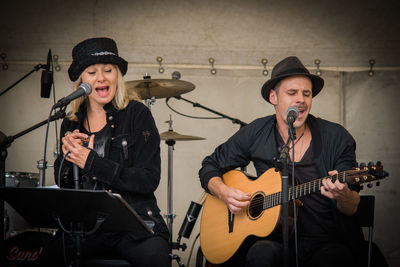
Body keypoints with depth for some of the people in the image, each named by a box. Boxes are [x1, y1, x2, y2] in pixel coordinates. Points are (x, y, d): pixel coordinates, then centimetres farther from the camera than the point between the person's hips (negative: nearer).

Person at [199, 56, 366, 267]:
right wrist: (224, 193, -6)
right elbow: (210, 167, 15)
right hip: (275, 238, 0)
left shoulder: (337, 137, 1)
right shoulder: (255, 134, 4)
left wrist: (343, 196, -25)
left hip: (328, 243, 0)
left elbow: (352, 209, -1)